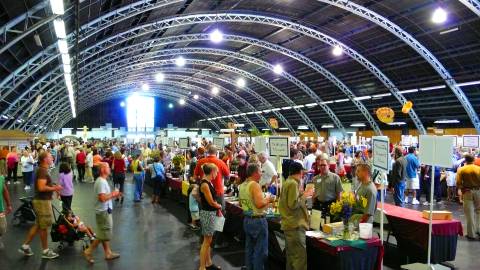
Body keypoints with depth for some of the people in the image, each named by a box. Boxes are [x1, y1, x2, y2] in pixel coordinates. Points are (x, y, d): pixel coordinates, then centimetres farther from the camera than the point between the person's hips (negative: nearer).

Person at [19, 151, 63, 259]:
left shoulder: (42, 170, 13)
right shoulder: (42, 170, -19)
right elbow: (41, 187, -27)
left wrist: (53, 186, 10)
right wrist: (54, 188, -15)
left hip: (42, 200, 10)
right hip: (42, 201, -10)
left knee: (38, 225, 18)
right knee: (44, 226, 1)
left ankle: (25, 246, 24)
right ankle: (45, 251, 12)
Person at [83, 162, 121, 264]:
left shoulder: (103, 181, 12)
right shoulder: (101, 182, -20)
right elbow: (102, 198, -28)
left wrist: (113, 195, 7)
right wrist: (112, 194, -14)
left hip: (105, 211, 10)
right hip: (103, 212, -10)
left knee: (105, 234, 16)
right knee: (103, 235, -2)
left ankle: (108, 253, 24)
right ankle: (88, 251, 8)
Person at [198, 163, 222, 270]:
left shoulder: (208, 182, 8)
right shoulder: (204, 184, -21)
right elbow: (211, 202, -18)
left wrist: (217, 209, 2)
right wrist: (219, 206, 1)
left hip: (211, 213, 9)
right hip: (207, 213, -9)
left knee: (208, 240, 17)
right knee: (207, 241, -1)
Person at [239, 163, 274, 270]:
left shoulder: (242, 186, 8)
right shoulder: (255, 185, -18)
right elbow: (259, 204, -27)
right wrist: (268, 200, -9)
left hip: (247, 220, 9)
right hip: (258, 220, -9)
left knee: (249, 249, 18)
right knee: (260, 251, 1)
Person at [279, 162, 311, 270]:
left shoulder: (287, 182, 13)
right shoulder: (293, 183, -15)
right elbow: (293, 204, -20)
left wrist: (301, 194, 19)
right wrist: (304, 196, -9)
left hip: (288, 224, 10)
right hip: (295, 225, -10)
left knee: (291, 256, 16)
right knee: (300, 257, -8)